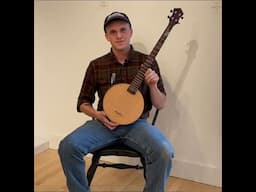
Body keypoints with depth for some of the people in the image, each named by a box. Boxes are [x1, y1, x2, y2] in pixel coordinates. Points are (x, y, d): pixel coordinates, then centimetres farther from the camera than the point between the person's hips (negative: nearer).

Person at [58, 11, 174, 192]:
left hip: (137, 123, -1)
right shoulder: (96, 65, 4)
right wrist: (97, 114, -8)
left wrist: (153, 86, -17)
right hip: (104, 122, 2)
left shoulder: (147, 62, 1)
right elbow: (83, 101, 12)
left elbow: (160, 104, 4)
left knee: (164, 151, -31)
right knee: (67, 146, -23)